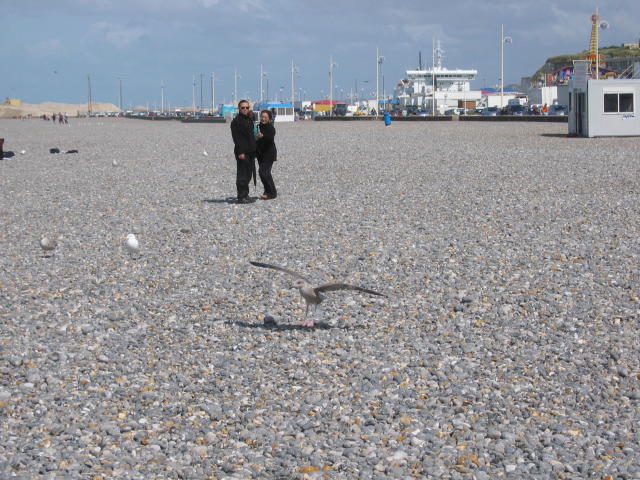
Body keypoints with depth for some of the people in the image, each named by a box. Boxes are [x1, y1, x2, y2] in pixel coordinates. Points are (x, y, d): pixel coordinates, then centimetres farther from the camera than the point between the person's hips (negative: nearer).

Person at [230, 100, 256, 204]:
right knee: (242, 175, -5)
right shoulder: (236, 121, -9)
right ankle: (241, 197, -2)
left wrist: (254, 150, 15)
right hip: (242, 152, -8)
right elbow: (236, 137, -15)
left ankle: (245, 195, 19)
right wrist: (240, 152, -21)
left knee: (248, 174, 11)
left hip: (250, 151, 8)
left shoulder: (249, 119, 15)